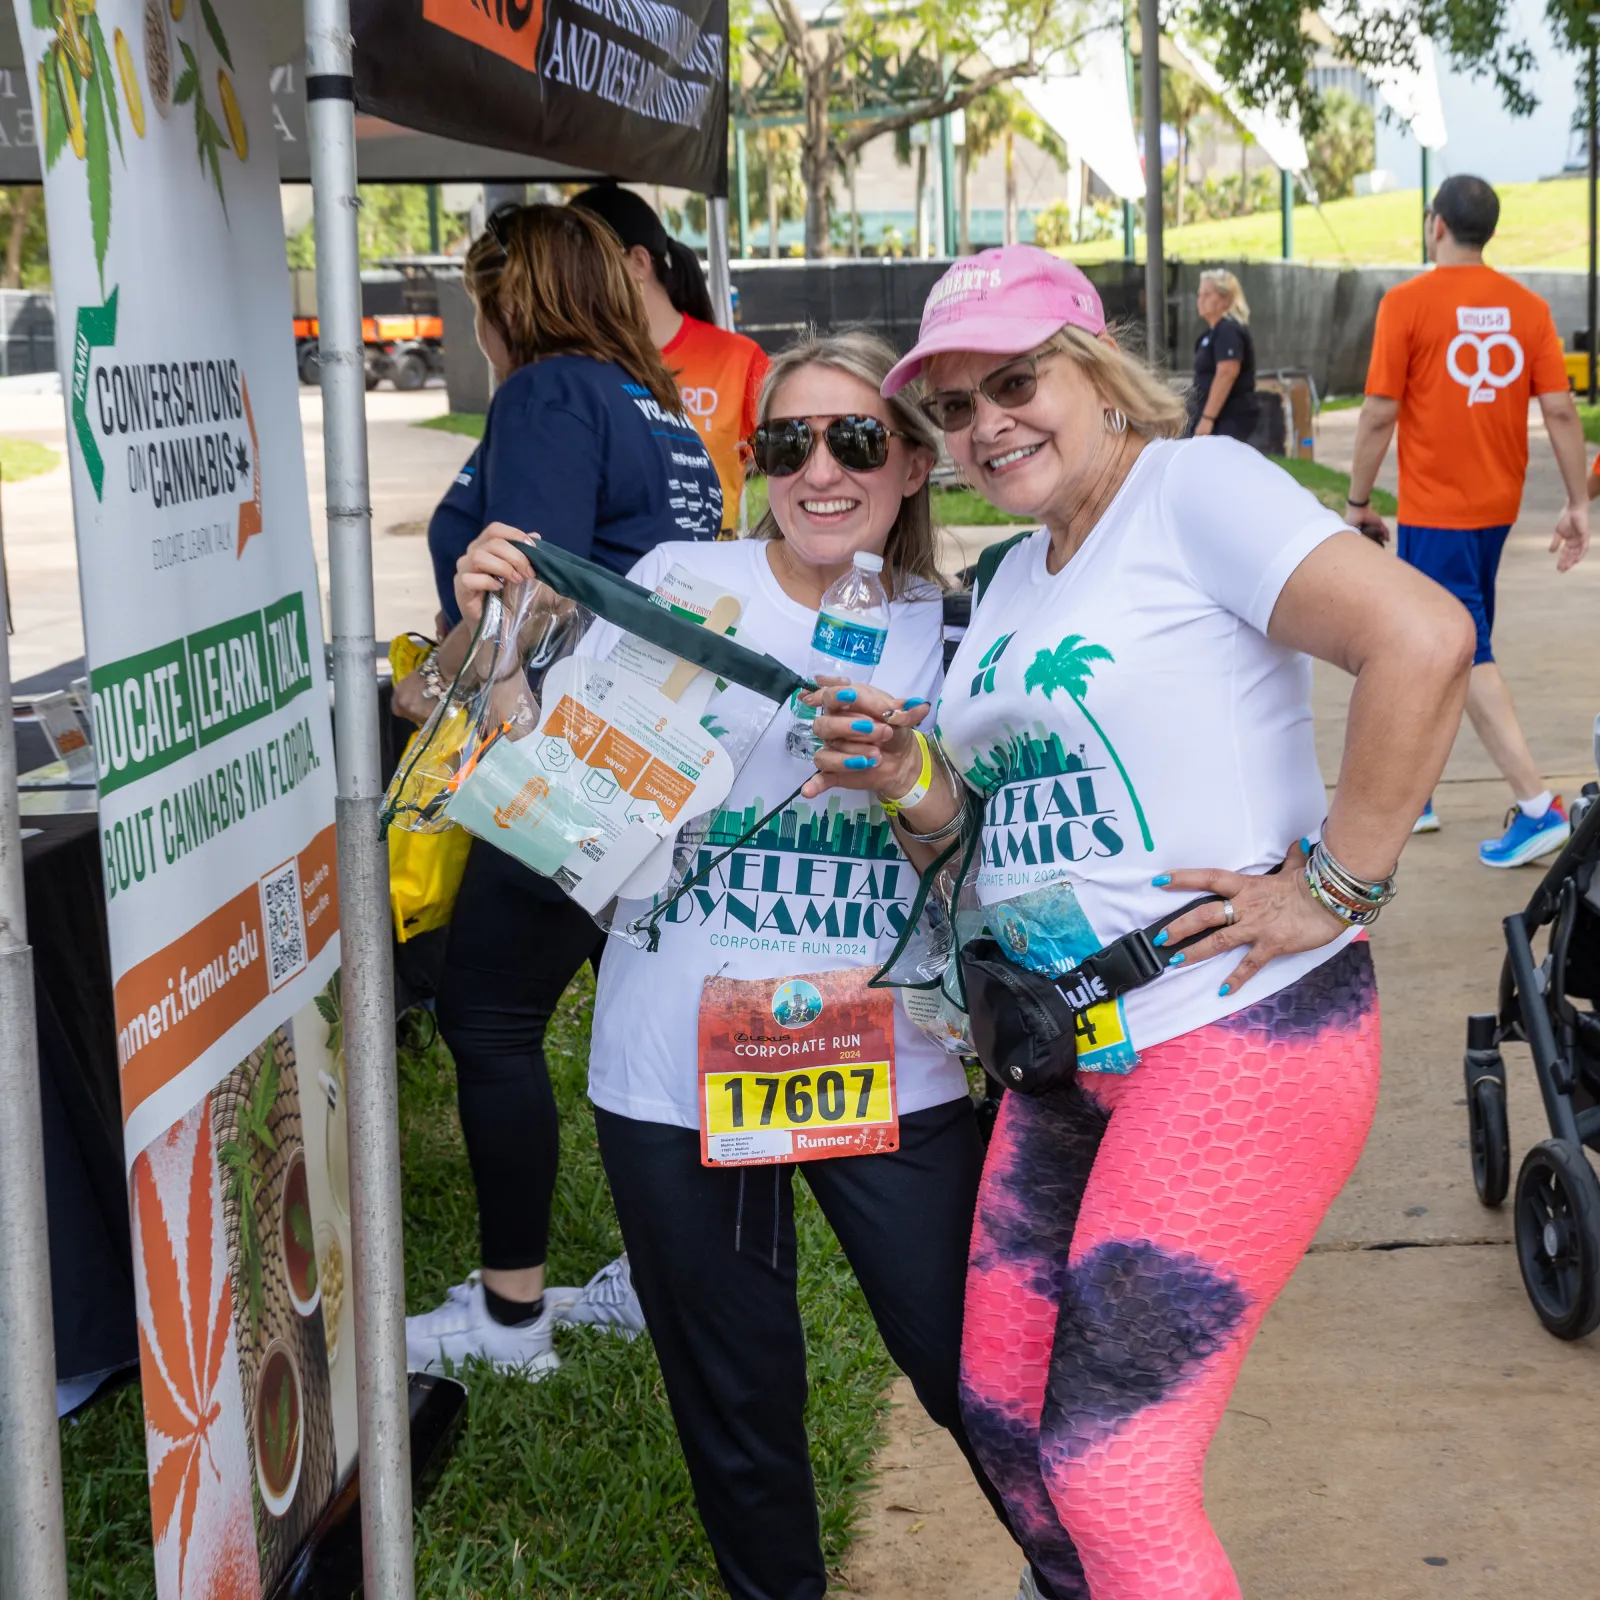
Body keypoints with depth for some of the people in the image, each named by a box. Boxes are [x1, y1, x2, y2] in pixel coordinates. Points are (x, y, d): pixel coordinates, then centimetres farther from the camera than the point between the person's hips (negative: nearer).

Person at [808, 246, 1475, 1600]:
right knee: (1002, 1411, 13)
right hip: (1064, 1056, 9)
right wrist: (910, 785, 1)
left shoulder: (1195, 487, -10)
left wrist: (1331, 885, -21)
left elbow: (1422, 639, -24)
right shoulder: (1013, 580, 16)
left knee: (1110, 1475, -8)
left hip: (1240, 1038, -9)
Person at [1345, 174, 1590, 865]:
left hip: (1435, 509, -6)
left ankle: (1537, 806, -13)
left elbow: (1379, 416, -12)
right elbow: (1560, 410, -2)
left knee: (1464, 652, -4)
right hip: (1497, 505, 6)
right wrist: (1577, 505, 3)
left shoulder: (1407, 303, -12)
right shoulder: (1527, 306, 1)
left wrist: (1358, 503, -2)